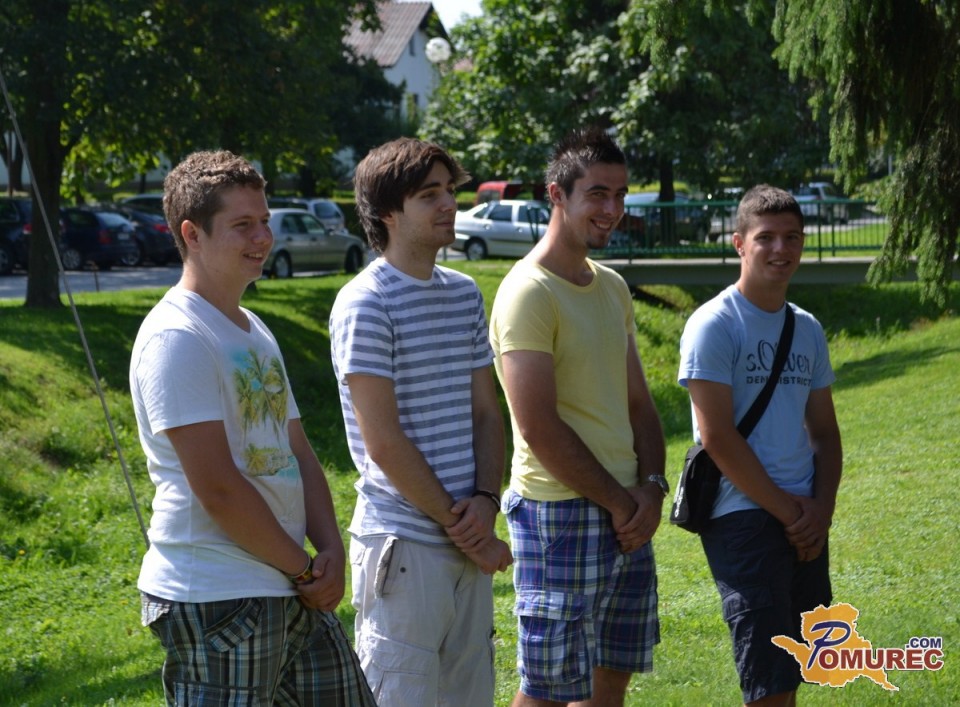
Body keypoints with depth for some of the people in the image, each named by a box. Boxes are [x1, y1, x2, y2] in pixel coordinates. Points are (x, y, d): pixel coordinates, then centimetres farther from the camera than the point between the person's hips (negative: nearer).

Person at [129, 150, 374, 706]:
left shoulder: (254, 331, 16)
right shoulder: (176, 338, -14)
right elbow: (218, 487, -19)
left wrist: (332, 551, 1)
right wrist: (306, 567, -10)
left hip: (295, 594, 9)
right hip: (214, 601, -9)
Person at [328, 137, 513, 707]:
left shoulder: (465, 295, 13)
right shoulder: (365, 304, -10)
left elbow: (487, 411, 14)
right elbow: (383, 442, -14)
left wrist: (486, 500, -4)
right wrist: (458, 523, -11)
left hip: (470, 543, 7)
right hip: (404, 545, -7)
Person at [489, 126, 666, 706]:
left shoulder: (613, 288, 13)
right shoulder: (530, 292, -13)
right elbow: (538, 427, -18)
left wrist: (651, 488, 0)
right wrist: (618, 501, -12)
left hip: (628, 515, 8)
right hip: (560, 516, -8)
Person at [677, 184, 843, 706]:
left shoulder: (807, 329, 14)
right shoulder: (715, 325, -7)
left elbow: (825, 431, 17)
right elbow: (717, 437, -13)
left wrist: (821, 508, -1)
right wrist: (787, 511, -11)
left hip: (805, 521, 7)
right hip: (742, 519, -7)